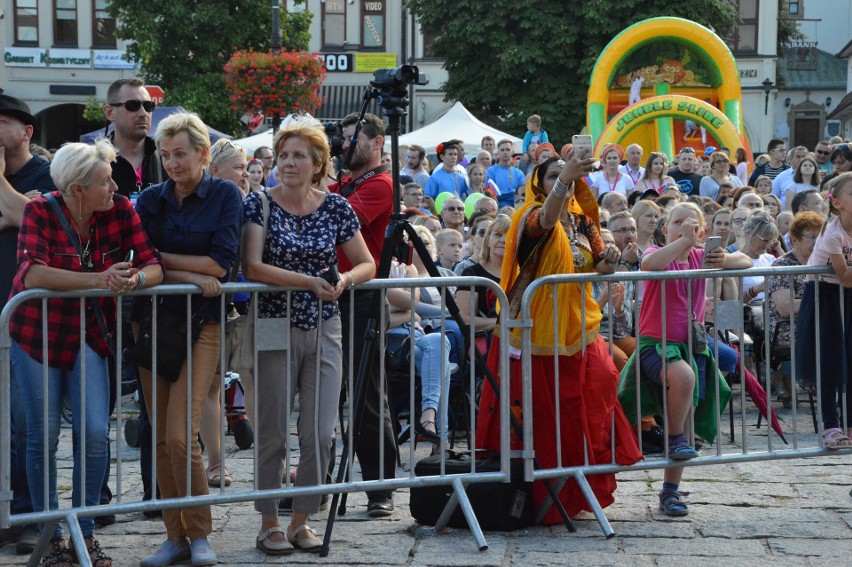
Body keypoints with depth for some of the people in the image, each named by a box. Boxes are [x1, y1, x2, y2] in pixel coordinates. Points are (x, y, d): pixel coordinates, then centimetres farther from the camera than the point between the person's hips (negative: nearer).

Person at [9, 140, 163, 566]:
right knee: (43, 436, 2)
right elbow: (32, 274, -31)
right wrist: (99, 279, -38)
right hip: (36, 335, -2)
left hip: (88, 335, 3)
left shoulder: (120, 212, -7)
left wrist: (135, 279, -33)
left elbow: (153, 265, -9)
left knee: (95, 433, -7)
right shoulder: (40, 212, -17)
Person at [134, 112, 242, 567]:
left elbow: (220, 263, -9)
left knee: (180, 434, -14)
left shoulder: (225, 195, -1)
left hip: (201, 324, -4)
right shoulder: (151, 200, 8)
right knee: (161, 437, 4)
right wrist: (194, 278, -14)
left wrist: (161, 258, -5)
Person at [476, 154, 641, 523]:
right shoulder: (533, 216, -9)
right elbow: (547, 219, -33)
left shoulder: (584, 220, 10)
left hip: (578, 331, 6)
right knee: (540, 416, -4)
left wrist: (608, 260, -10)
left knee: (585, 412, 6)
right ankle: (541, 497, 4)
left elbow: (595, 267, 14)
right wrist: (564, 179, -51)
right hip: (536, 332, -6)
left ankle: (576, 494, 18)